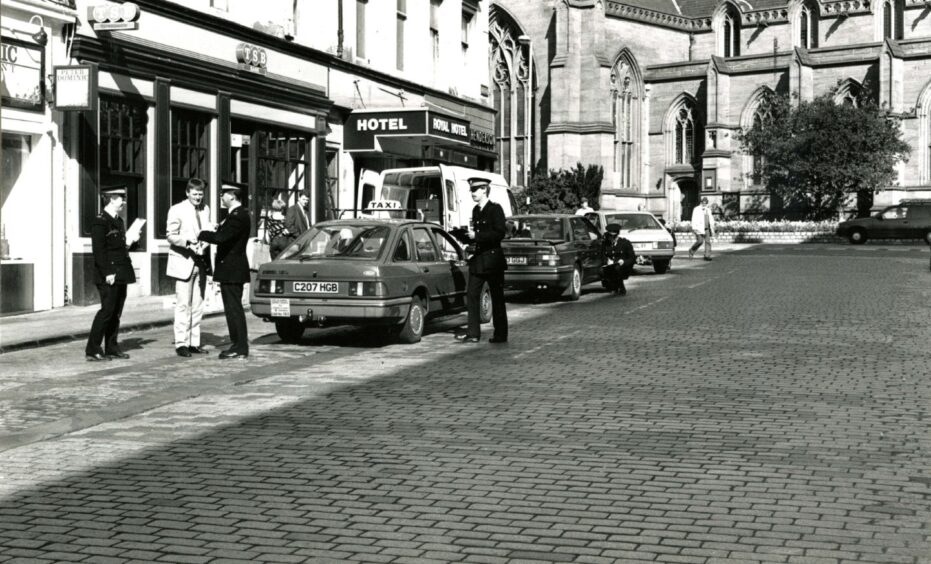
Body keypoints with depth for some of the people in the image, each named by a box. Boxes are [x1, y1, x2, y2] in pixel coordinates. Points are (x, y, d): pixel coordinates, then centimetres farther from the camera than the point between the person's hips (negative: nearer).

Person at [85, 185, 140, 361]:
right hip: (108, 276, -9)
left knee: (116, 313, 10)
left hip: (120, 275, 9)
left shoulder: (119, 221, 17)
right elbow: (98, 251, -16)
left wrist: (129, 241, 4)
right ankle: (92, 350, -4)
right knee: (107, 310, -9)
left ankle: (111, 348, 16)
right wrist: (107, 273, -20)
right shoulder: (100, 221, -11)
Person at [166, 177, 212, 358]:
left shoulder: (205, 210, 13)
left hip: (201, 262, 6)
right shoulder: (177, 210, -4)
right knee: (183, 305, -6)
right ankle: (181, 344, -2)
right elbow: (171, 235, -8)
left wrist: (204, 244, -5)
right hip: (183, 262, -6)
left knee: (198, 306, 8)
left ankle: (194, 343, 14)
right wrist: (189, 244, -22)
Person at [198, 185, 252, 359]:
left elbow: (221, 238, -25)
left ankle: (240, 348, -2)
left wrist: (201, 235, -12)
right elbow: (223, 235, 16)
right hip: (230, 269, 10)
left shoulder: (238, 216, -18)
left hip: (232, 270, -10)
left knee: (234, 308, -6)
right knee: (232, 309, 14)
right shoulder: (236, 214, 16)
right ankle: (237, 344, 20)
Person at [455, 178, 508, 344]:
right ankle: (473, 333, 4)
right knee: (472, 294, 1)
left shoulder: (495, 209, -8)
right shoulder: (476, 210, 13)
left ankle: (500, 335, 8)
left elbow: (499, 233, -17)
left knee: (497, 298, 1)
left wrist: (477, 236, -20)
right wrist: (467, 234, 3)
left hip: (492, 258, -7)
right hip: (478, 259, 7)